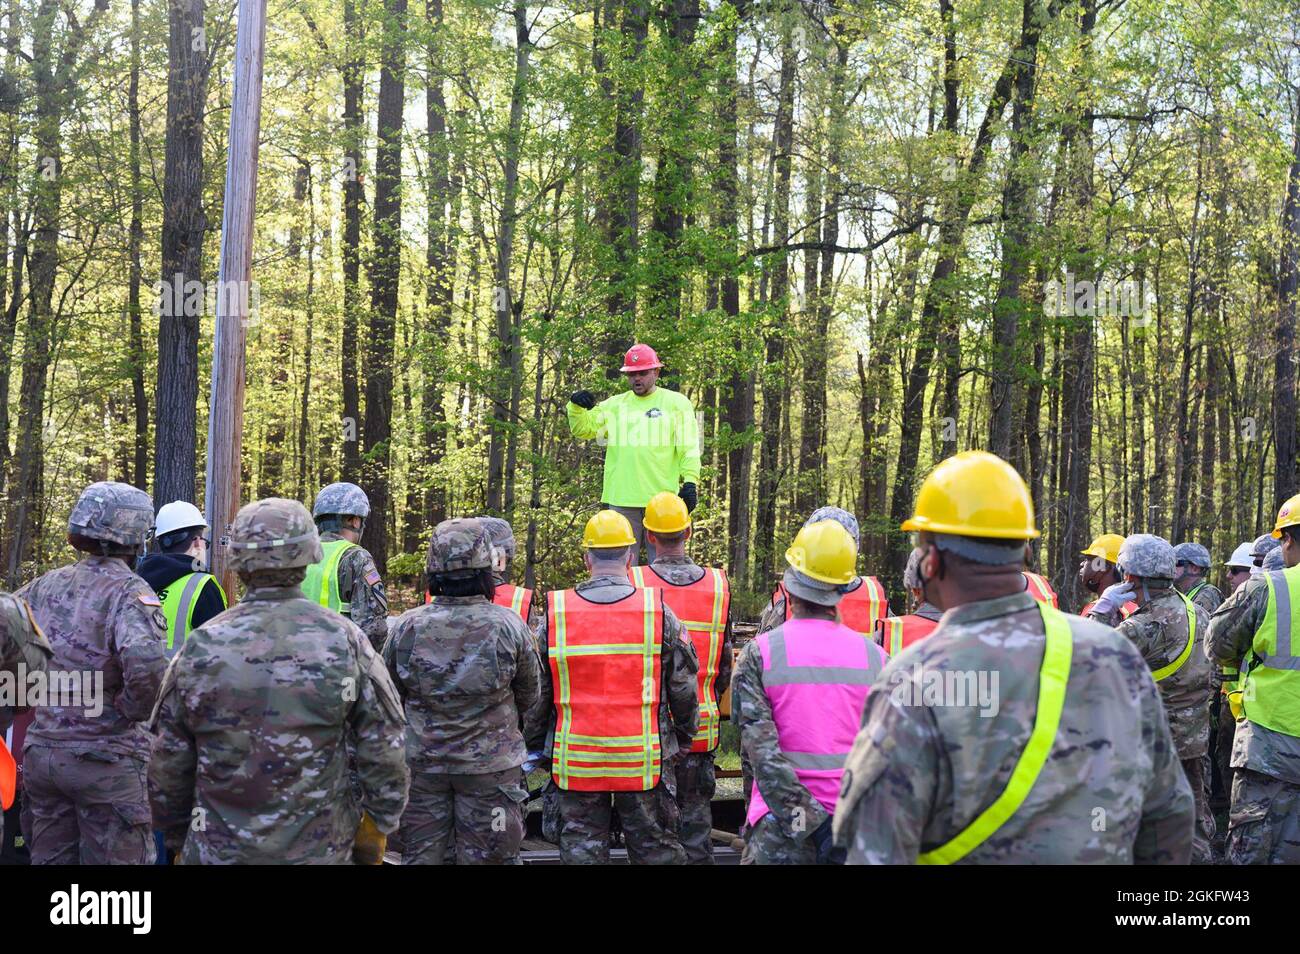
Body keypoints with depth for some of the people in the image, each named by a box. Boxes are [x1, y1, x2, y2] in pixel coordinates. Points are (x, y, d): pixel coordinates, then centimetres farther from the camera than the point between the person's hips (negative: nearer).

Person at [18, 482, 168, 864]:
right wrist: (133, 710, -13)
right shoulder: (129, 591, -14)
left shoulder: (45, 585, 7)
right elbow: (145, 662, -31)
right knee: (116, 857, 3)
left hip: (40, 751, 6)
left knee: (49, 857, 16)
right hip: (105, 759, -6)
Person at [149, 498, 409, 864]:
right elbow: (383, 750, -7)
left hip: (219, 848, 1)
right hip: (319, 848, -1)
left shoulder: (201, 646, -5)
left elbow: (169, 762, 2)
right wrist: (374, 835, 5)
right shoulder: (344, 641, -9)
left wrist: (177, 840, 15)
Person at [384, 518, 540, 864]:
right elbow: (530, 698, 1)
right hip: (489, 769, -2)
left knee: (419, 854, 14)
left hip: (422, 764, 2)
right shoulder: (509, 625, -13)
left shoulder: (406, 627, -8)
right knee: (484, 857, 7)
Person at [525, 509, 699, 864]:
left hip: (575, 764, 1)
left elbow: (536, 694, 3)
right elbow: (684, 689, 1)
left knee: (580, 851, 10)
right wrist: (685, 737, 18)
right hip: (644, 762, 0)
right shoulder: (660, 613, -5)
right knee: (655, 849, 10)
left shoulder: (554, 615, -3)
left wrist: (537, 749, 16)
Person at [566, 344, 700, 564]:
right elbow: (583, 429, 14)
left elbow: (689, 447, 3)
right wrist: (576, 406, -6)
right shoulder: (614, 404, 16)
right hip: (621, 500, 3)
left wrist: (690, 480, -9)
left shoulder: (676, 403, 8)